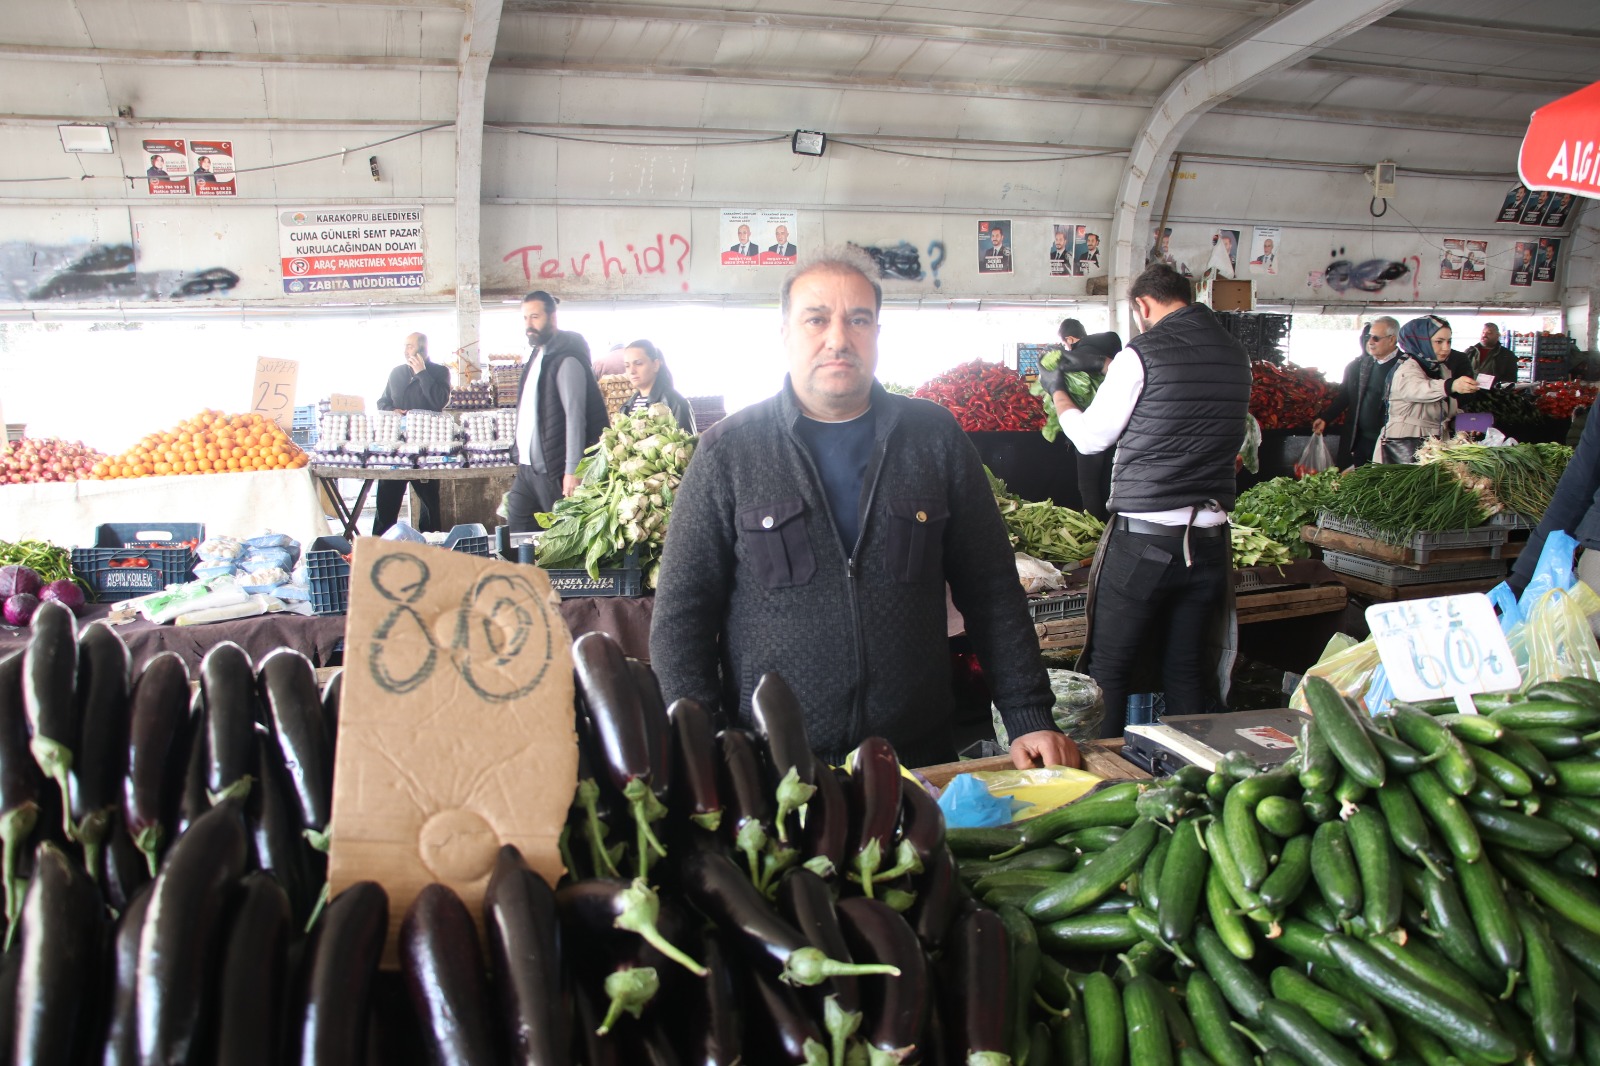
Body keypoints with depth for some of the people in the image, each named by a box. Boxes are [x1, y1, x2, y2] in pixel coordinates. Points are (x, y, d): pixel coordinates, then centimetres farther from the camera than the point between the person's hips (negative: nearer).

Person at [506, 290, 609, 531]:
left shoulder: (566, 360, -12)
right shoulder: (536, 358, 15)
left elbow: (575, 416, -18)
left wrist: (572, 470, -22)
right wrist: (521, 460, 16)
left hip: (554, 471, -9)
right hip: (527, 468, 9)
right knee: (514, 534, 8)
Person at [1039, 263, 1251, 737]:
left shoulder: (1143, 353, -9)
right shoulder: (1237, 356, 7)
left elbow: (1089, 437, -2)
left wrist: (1058, 391, 18)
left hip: (1142, 538, -5)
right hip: (1210, 538, 6)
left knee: (1109, 667, 4)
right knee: (1187, 669, 13)